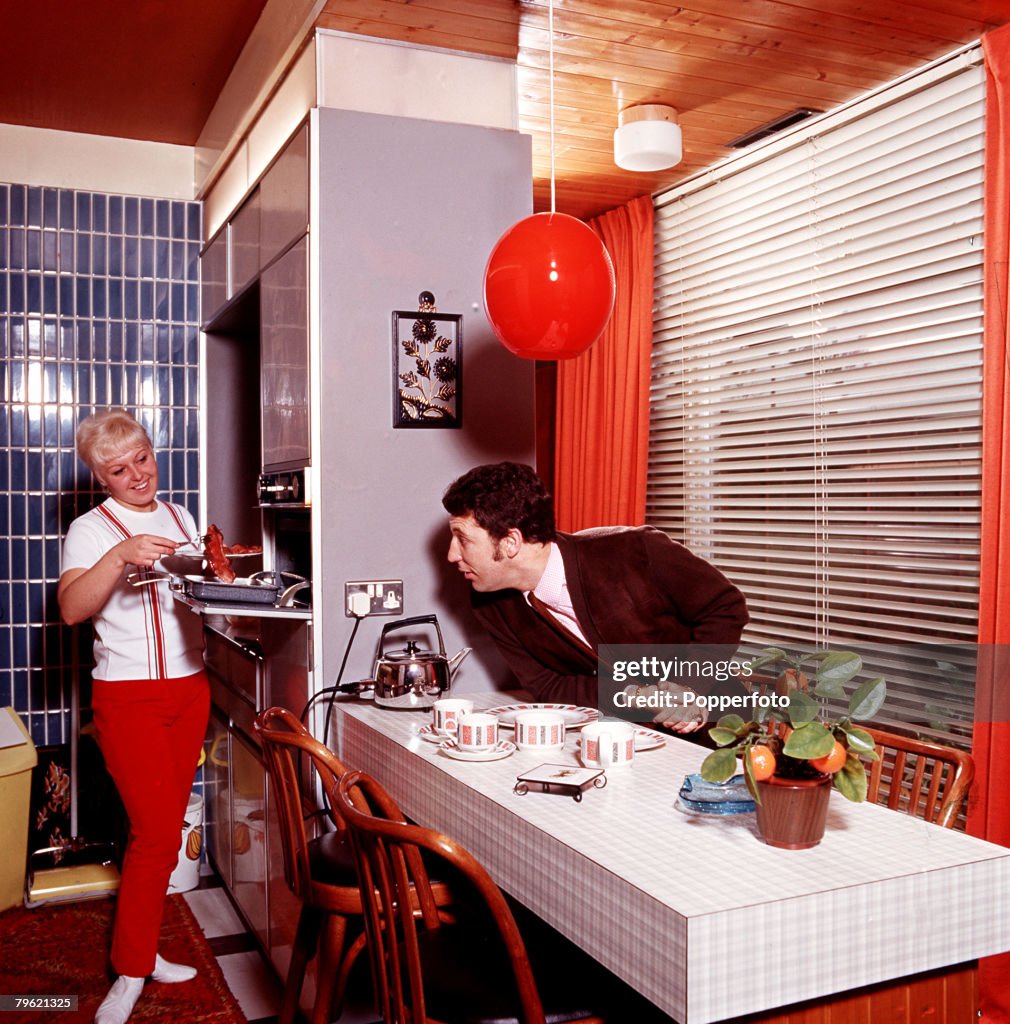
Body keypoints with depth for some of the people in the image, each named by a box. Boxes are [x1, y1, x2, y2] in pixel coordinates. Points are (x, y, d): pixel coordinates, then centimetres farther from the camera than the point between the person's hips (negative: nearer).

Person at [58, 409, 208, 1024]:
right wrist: (121, 554, -33)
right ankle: (131, 973, 7)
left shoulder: (180, 518, 13)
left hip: (190, 688, 5)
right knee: (156, 831, -8)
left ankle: (140, 948, 24)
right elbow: (72, 608, -21)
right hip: (129, 695, -5)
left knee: (165, 827, 10)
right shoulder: (91, 529, -5)